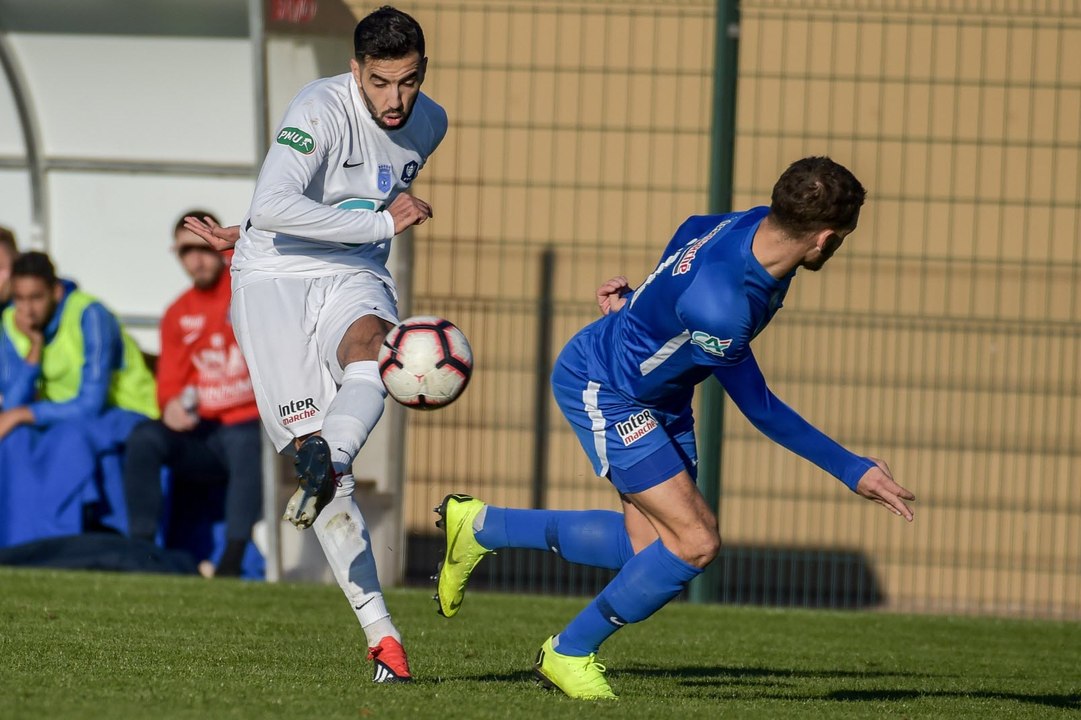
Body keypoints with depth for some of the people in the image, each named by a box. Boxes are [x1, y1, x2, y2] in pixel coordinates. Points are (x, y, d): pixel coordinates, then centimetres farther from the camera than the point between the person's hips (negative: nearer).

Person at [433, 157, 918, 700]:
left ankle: (480, 526, 26)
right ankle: (568, 654, 5)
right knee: (696, 541, -15)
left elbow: (693, 233, 9)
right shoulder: (718, 305, -39)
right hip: (602, 388, -9)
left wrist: (644, 300, 23)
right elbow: (758, 408, -26)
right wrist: (851, 470, -20)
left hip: (661, 397, 9)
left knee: (649, 547, 9)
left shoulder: (755, 227, -14)